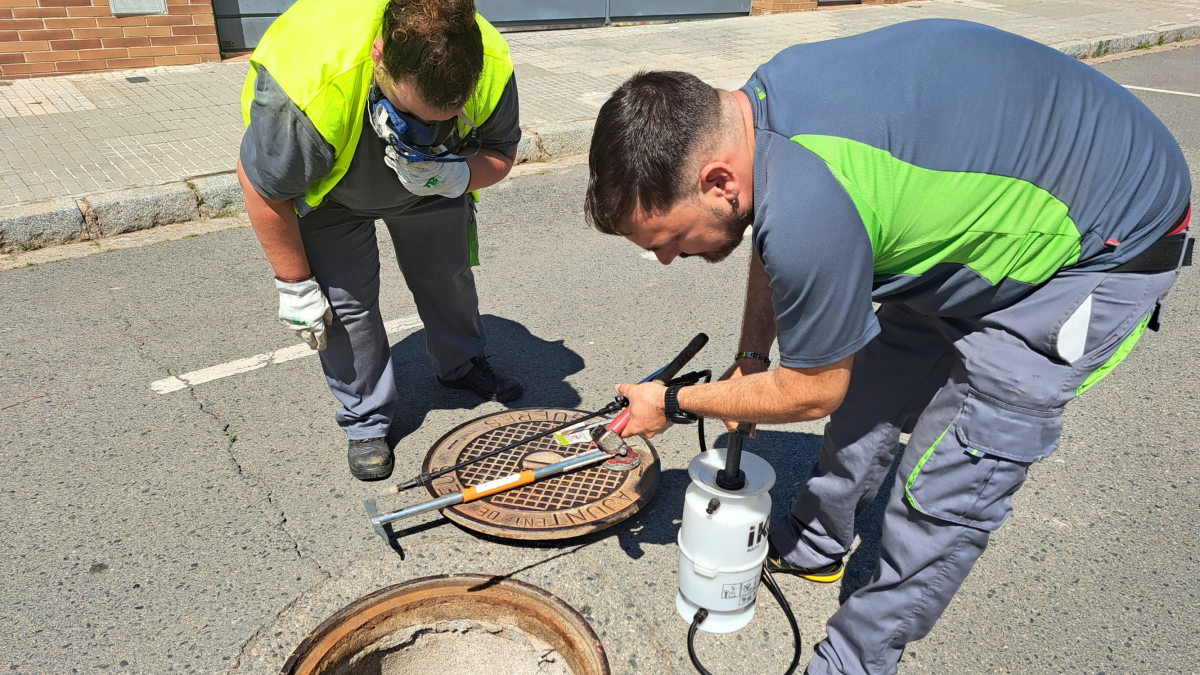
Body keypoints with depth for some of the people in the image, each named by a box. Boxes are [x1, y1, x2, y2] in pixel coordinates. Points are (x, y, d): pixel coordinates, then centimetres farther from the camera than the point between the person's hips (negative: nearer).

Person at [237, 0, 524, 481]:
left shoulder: (492, 68, -33)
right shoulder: (307, 86, -43)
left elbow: (501, 153, -14)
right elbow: (262, 186, -26)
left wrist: (459, 176, -37)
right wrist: (295, 285, -17)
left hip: (432, 181, 3)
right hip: (329, 189, -3)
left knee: (447, 275, 12)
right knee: (344, 301, -7)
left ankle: (463, 365, 41)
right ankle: (365, 421, 15)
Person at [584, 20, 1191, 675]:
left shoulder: (809, 214, -40)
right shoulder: (757, 99, -13)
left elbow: (811, 393, -20)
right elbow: (773, 242, 8)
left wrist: (674, 404, -7)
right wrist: (750, 357, 8)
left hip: (1110, 242, -8)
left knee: (943, 489, -7)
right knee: (872, 390, 16)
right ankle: (812, 546, 38)